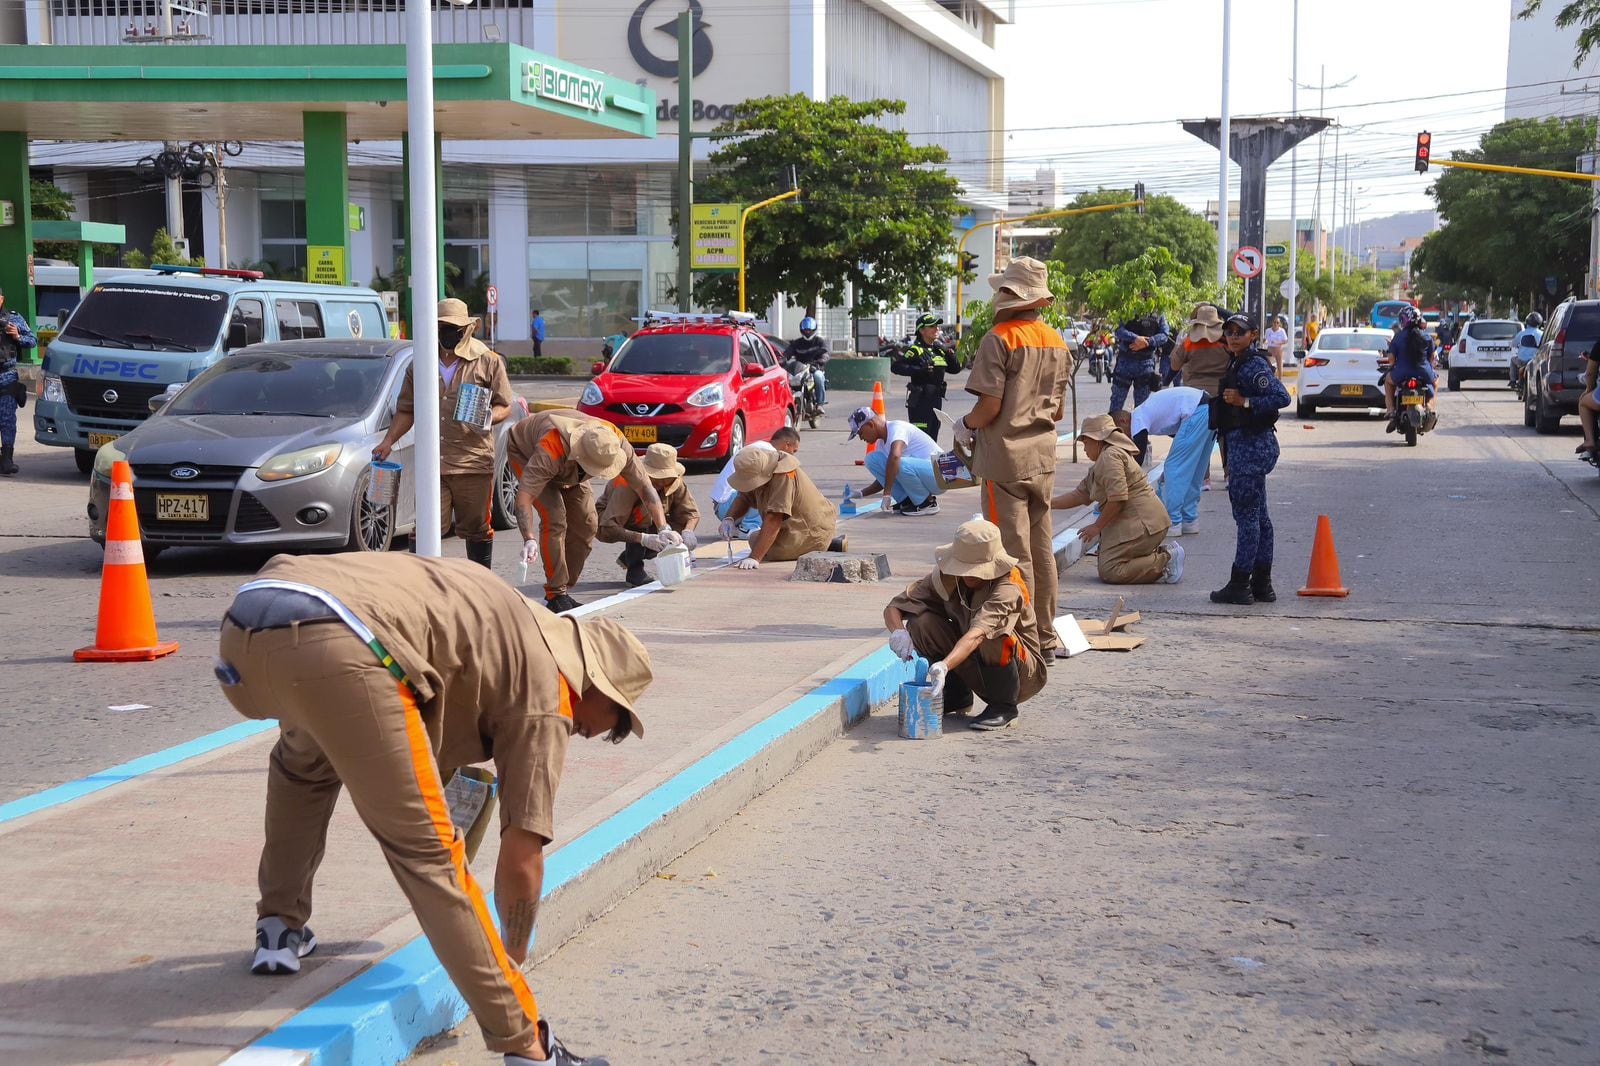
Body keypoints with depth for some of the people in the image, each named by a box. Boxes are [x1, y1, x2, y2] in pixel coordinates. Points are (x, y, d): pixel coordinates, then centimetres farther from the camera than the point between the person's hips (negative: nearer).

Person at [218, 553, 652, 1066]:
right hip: (336, 645, -8)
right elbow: (520, 859, 15)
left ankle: (278, 928, 41)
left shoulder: (510, 618, 35)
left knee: (303, 763, 40)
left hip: (244, 622, 8)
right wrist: (514, 956, 29)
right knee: (426, 849, 1)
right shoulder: (545, 687, 14)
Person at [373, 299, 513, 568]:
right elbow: (406, 410, 18)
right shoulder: (420, 364, 12)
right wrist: (388, 441, 7)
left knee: (477, 529, 9)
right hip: (431, 464, 2)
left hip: (473, 461, -2)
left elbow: (504, 405, 5)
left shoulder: (487, 361, 3)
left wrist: (489, 417, -17)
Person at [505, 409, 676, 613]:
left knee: (586, 523, -5)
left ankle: (563, 591, 7)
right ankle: (555, 595, -17)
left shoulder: (615, 444, -33)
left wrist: (663, 528, -32)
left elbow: (644, 486, -24)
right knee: (554, 519, -24)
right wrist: (529, 540, -61)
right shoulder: (550, 450, -47)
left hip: (568, 470, 6)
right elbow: (524, 495, -49)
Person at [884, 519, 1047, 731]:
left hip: (1024, 671, -5)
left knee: (992, 636, -37)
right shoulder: (946, 577, -12)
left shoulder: (1008, 587, -29)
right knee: (921, 622, -18)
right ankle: (957, 697, 3)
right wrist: (898, 631, -37)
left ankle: (1004, 706, -10)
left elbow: (976, 635, -46)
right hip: (974, 669, 5)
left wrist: (944, 665, -61)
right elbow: (893, 607, -13)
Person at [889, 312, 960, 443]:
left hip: (936, 399, 8)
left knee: (932, 437, 14)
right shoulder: (916, 350, -9)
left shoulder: (940, 349, 14)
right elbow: (895, 366, -17)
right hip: (920, 401, -8)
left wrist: (949, 352, -1)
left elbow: (956, 368, 16)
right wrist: (919, 370, -26)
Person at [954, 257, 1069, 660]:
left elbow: (990, 405, -17)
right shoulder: (1056, 341, 10)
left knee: (1014, 552, -3)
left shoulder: (999, 339, -13)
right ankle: (1047, 638, 20)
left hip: (1005, 458, -7)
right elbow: (1059, 410, 14)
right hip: (1043, 457, 7)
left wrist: (965, 425, 1)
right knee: (1042, 548, 13)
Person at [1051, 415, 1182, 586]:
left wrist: (1097, 526, -13)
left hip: (1142, 524, -11)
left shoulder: (1110, 457, -13)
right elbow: (1078, 495, 21)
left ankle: (1165, 560, -11)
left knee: (1109, 572, -14)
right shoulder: (1101, 464, 21)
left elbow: (1118, 499, -22)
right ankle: (1161, 553, 8)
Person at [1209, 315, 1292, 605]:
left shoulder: (1253, 365, -16)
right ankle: (1262, 584, 19)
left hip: (1250, 446, -11)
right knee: (1258, 516, 13)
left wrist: (1244, 402, -21)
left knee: (1246, 514, -6)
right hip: (1246, 443, 11)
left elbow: (1282, 397, -24)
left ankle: (1240, 585, -3)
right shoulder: (1238, 363, 14)